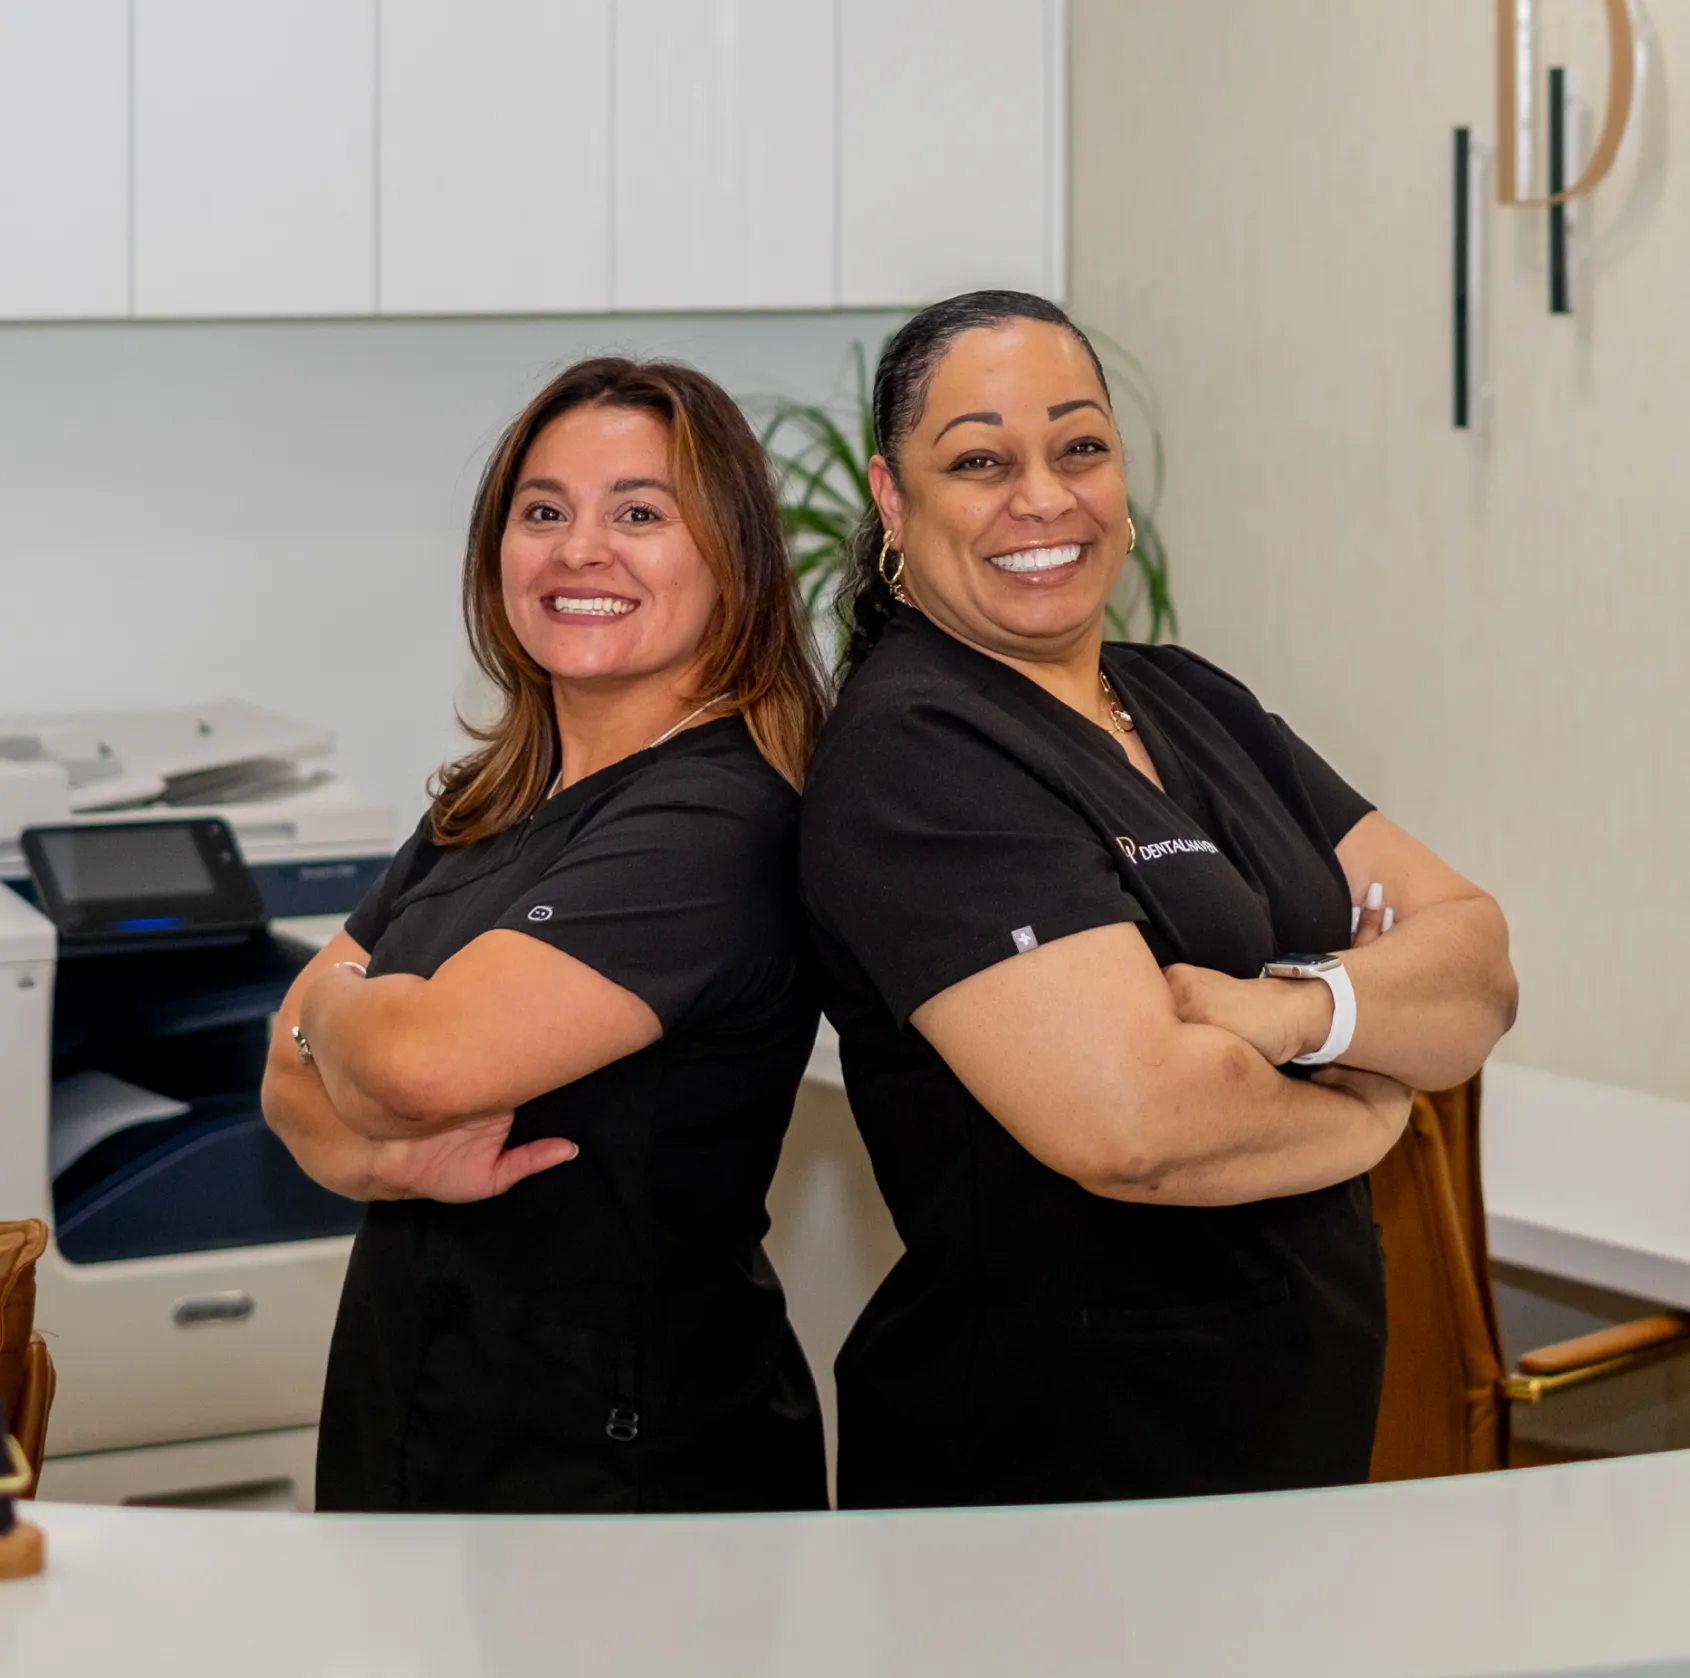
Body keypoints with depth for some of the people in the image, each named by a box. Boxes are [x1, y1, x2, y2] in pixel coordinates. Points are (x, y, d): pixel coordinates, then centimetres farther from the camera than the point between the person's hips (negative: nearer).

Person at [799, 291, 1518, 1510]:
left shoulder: (1192, 704, 9)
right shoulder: (912, 756, -16)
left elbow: (1478, 964, 0)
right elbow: (1126, 1120, -28)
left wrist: (1303, 1007, -20)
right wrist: (1368, 1110, -10)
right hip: (1041, 1467, -8)